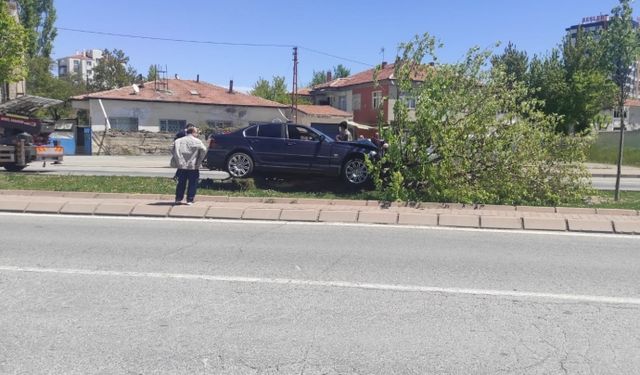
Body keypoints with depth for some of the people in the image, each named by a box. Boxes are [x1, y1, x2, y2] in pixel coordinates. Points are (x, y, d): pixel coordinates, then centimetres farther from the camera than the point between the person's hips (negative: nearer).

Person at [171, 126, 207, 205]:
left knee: (181, 183, 14)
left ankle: (178, 199, 16)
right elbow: (204, 151, -13)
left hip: (181, 166, 4)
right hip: (193, 166, -3)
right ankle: (189, 200, 2)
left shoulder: (178, 141, 8)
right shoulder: (197, 142, -2)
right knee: (192, 184, 5)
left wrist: (178, 162, 3)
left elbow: (174, 151, -2)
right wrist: (198, 162, -5)